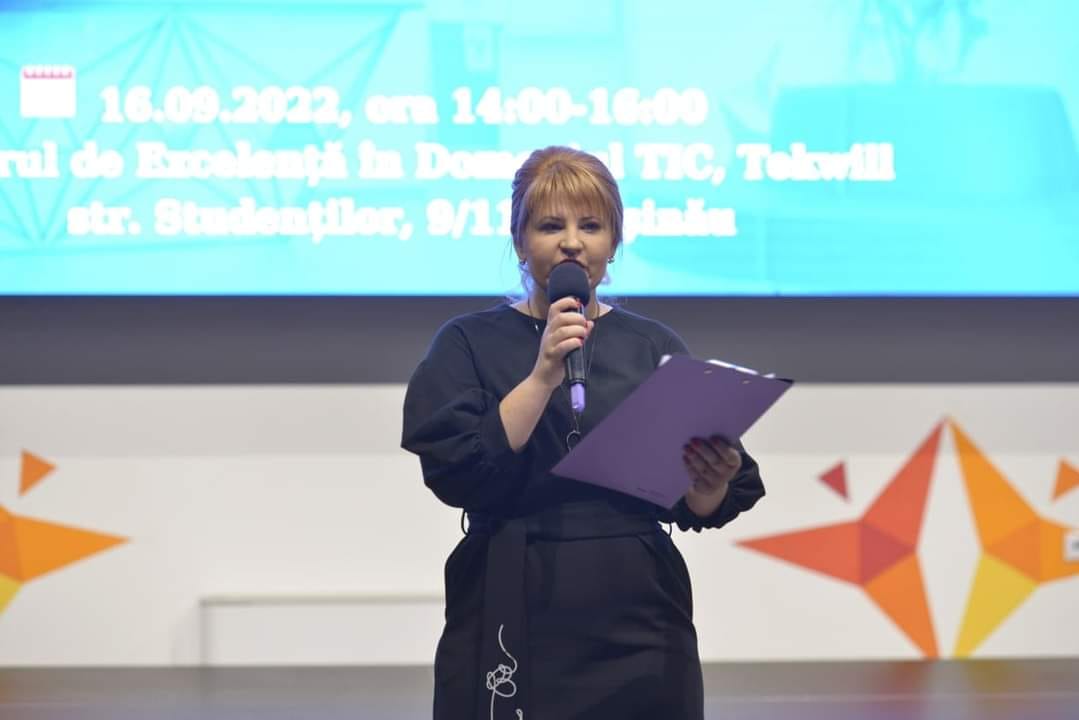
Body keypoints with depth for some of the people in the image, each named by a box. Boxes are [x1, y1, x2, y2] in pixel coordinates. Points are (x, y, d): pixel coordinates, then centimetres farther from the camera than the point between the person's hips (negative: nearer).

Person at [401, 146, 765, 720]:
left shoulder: (656, 348, 9)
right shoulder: (470, 344, 3)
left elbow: (698, 509, 5)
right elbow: (457, 475, -11)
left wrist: (709, 487, -17)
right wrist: (544, 375, -17)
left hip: (636, 621, 2)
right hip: (518, 620, -2)